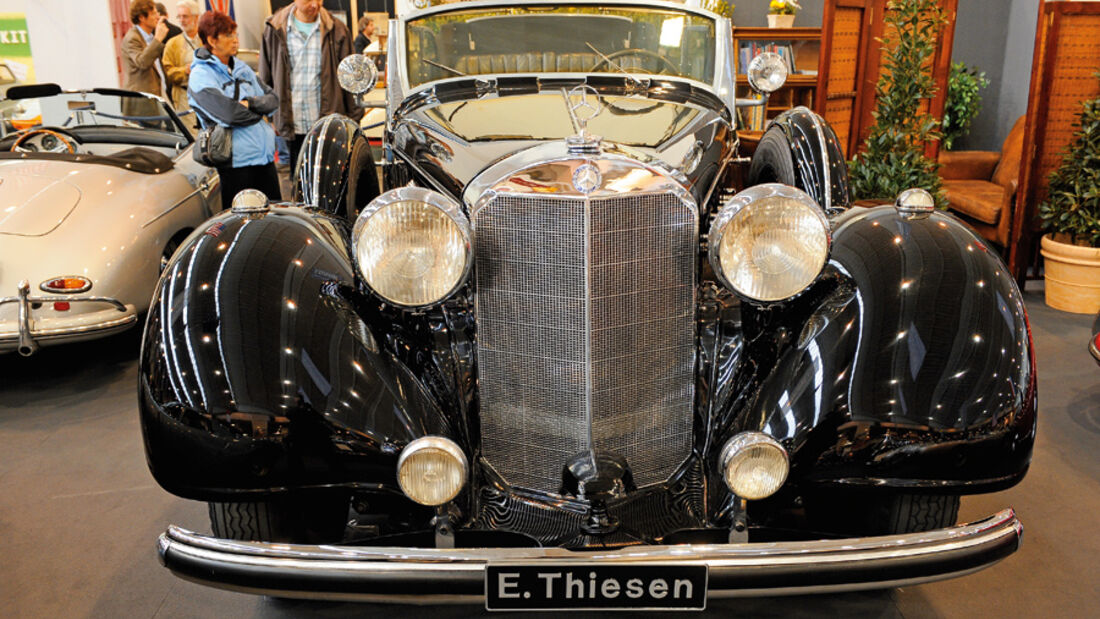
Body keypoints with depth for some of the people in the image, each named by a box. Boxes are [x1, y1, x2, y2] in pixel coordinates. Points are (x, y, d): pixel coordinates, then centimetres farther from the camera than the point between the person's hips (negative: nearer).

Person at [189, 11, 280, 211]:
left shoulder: (241, 68, 15)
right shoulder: (201, 76, -8)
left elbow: (273, 100, 9)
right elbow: (229, 114, -21)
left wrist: (250, 102, -11)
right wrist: (259, 111, -3)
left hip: (265, 156, 7)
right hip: (236, 162, -7)